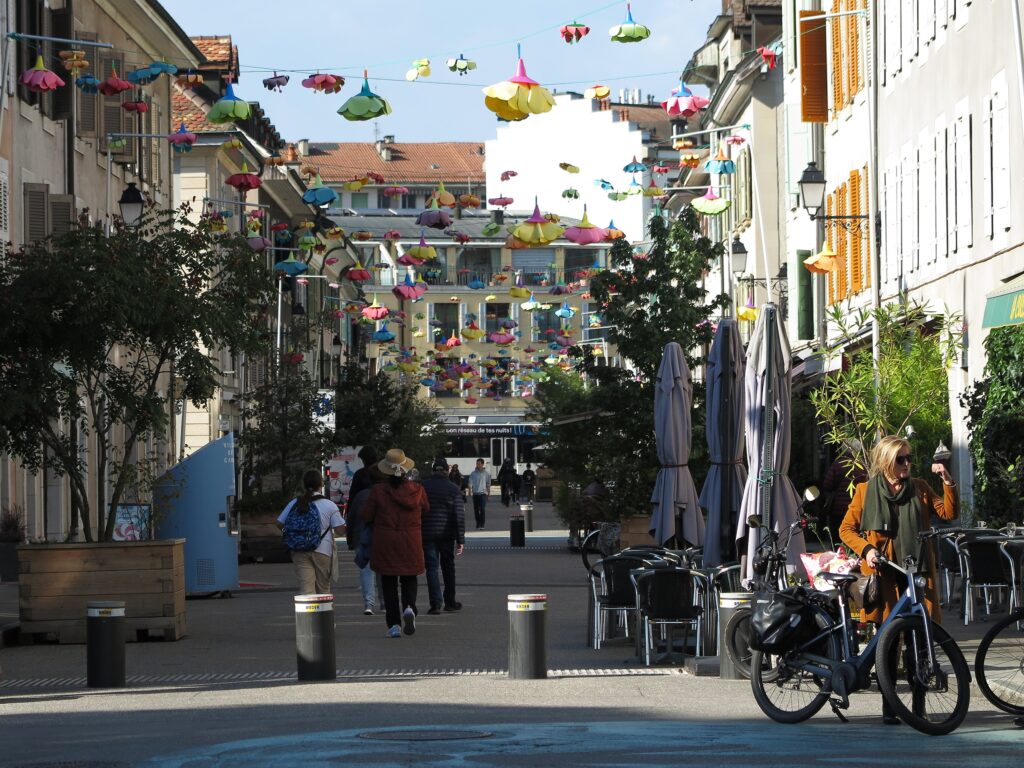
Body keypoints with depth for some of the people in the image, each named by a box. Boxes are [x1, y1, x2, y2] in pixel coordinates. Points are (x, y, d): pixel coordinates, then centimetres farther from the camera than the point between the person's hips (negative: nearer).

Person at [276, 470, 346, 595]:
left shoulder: (294, 504, 2)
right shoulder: (329, 505, -7)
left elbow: (280, 524, 8)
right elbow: (340, 530, -7)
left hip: (299, 552, 2)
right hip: (322, 551, -1)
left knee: (305, 588, -4)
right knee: (323, 588, 15)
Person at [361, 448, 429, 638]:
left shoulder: (378, 491, -11)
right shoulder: (417, 490, -5)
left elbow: (366, 516, -3)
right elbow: (425, 510, 12)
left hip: (385, 544, -1)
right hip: (411, 545, 1)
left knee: (389, 584, 7)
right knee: (409, 580, 15)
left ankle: (394, 624, 1)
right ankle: (409, 607, -14)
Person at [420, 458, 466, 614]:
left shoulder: (422, 487, -1)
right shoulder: (454, 489, -2)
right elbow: (460, 515, -6)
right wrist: (460, 539, -4)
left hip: (427, 533, -1)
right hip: (447, 534, 1)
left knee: (432, 568, 1)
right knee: (448, 567, 14)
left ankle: (435, 604, -9)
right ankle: (450, 602, 21)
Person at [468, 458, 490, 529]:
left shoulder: (486, 473, 5)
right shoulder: (473, 473, 6)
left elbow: (488, 483, 12)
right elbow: (470, 482, 0)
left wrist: (489, 492, 13)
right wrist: (470, 490, -16)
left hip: (483, 493, -2)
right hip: (475, 493, 2)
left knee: (482, 509, -13)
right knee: (476, 509, 7)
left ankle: (482, 524, -13)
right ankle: (478, 524, 18)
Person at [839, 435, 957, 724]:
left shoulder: (920, 488, 13)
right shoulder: (866, 491, 7)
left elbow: (948, 513, 4)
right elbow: (846, 529, 9)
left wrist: (948, 482, -8)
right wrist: (865, 548, -7)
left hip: (917, 572, 2)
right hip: (884, 574, -2)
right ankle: (888, 706, 6)